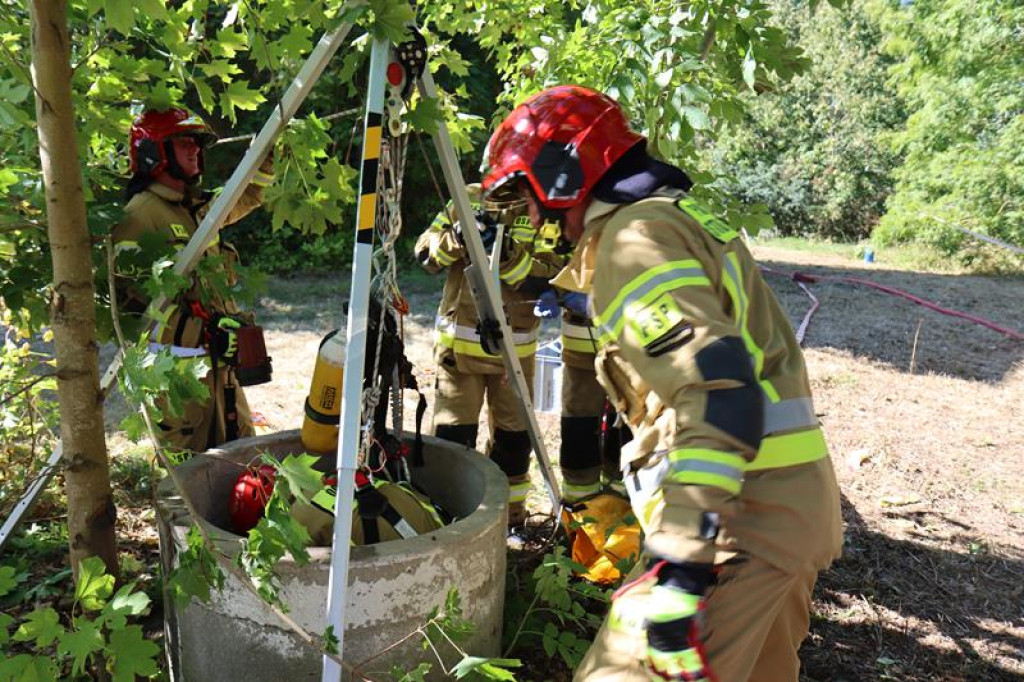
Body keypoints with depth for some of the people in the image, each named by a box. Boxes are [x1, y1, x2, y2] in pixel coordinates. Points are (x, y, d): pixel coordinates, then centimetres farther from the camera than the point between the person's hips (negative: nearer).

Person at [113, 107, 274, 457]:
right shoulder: (141, 213, -11)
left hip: (219, 354, 9)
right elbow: (129, 293, -17)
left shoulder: (199, 205, 14)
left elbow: (247, 197, 33)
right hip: (178, 360, -9)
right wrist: (205, 324, -22)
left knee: (240, 447, 17)